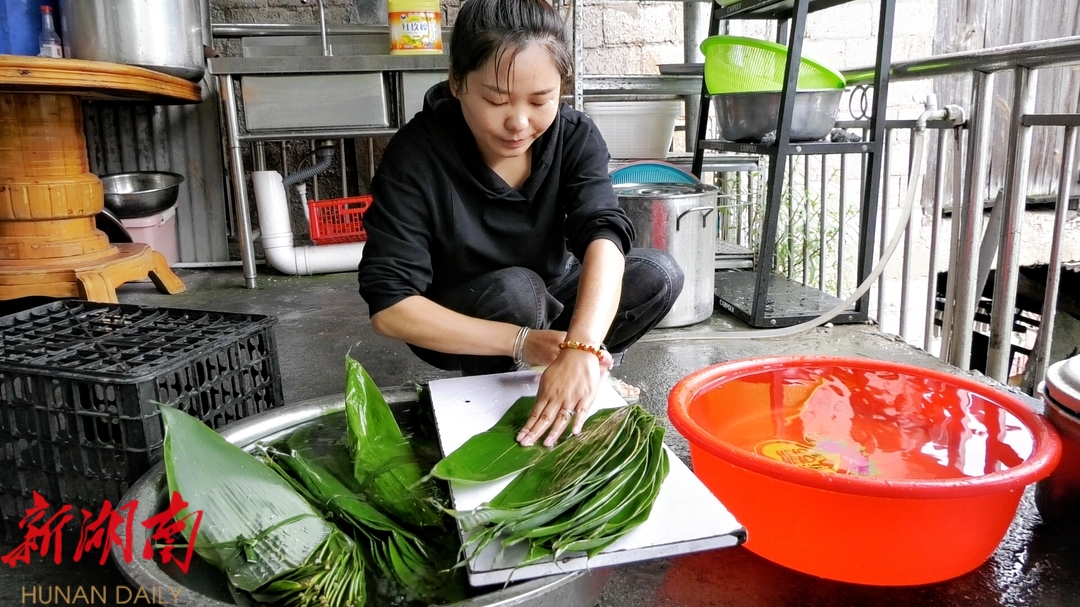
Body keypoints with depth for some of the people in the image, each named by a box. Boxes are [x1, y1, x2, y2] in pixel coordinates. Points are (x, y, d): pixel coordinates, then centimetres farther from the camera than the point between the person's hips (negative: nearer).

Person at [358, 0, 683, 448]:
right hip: (461, 329, -3)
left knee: (658, 274, -17)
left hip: (549, 304, 3)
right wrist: (520, 342, -39)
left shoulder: (575, 136, -18)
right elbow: (388, 306, -30)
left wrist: (580, 349, -52)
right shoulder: (417, 154, -27)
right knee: (515, 289, -34)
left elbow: (603, 236, -33)